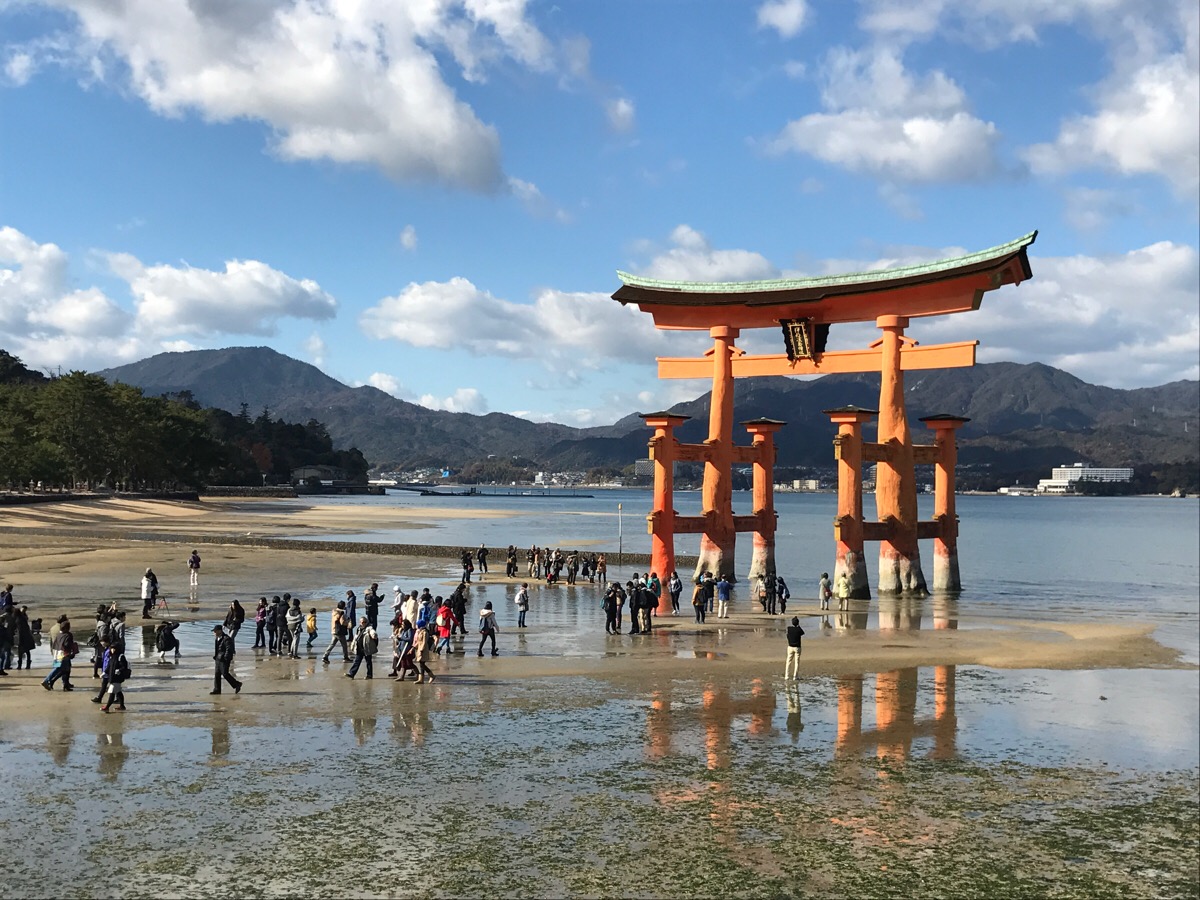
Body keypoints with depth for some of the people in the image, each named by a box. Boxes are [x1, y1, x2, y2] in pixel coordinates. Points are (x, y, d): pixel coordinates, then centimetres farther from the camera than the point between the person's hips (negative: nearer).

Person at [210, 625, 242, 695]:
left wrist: (226, 658, -20)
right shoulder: (217, 639, 13)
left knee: (225, 674, -9)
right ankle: (217, 689, 12)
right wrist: (215, 656, 17)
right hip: (218, 659, 9)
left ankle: (237, 684, 6)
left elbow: (229, 650, -19)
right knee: (217, 674, 7)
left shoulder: (226, 639, -16)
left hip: (224, 660, -9)